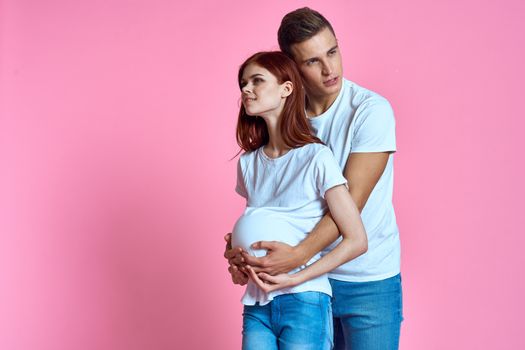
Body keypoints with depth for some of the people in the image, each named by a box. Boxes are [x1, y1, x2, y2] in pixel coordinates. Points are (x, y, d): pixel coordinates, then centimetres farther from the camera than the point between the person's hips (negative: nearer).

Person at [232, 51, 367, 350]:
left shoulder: (317, 157, -9)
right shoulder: (248, 163, 7)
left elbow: (357, 241, -9)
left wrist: (294, 279, -15)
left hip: (304, 302, -5)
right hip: (257, 304, 5)